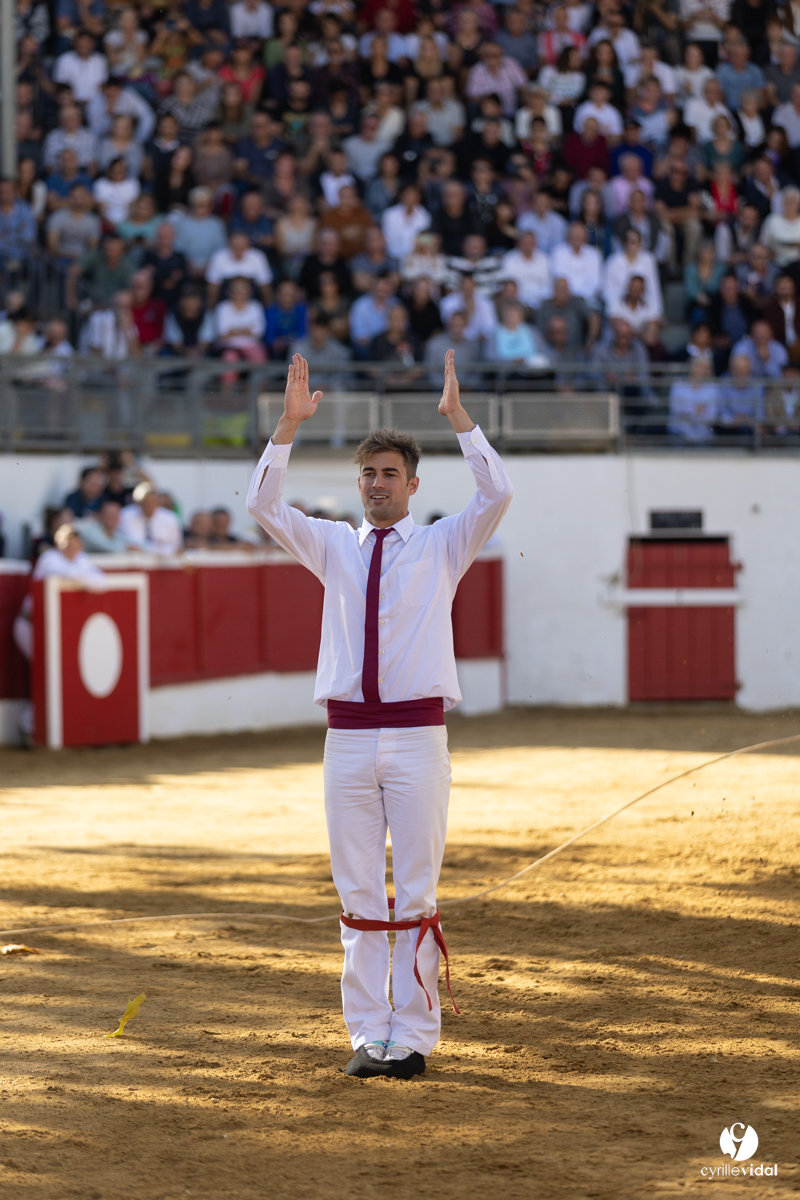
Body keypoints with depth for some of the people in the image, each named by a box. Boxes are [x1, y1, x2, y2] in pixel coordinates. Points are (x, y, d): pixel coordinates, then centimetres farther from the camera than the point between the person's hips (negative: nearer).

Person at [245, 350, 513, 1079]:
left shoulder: (443, 544, 6)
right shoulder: (335, 545, 12)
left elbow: (498, 496, -10)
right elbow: (263, 506, 0)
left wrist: (457, 416, -14)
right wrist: (290, 425, -9)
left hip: (417, 733, -2)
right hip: (348, 737, 3)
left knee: (416, 892, -1)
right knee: (358, 894, 4)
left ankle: (413, 1037, 3)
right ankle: (369, 1037, 9)